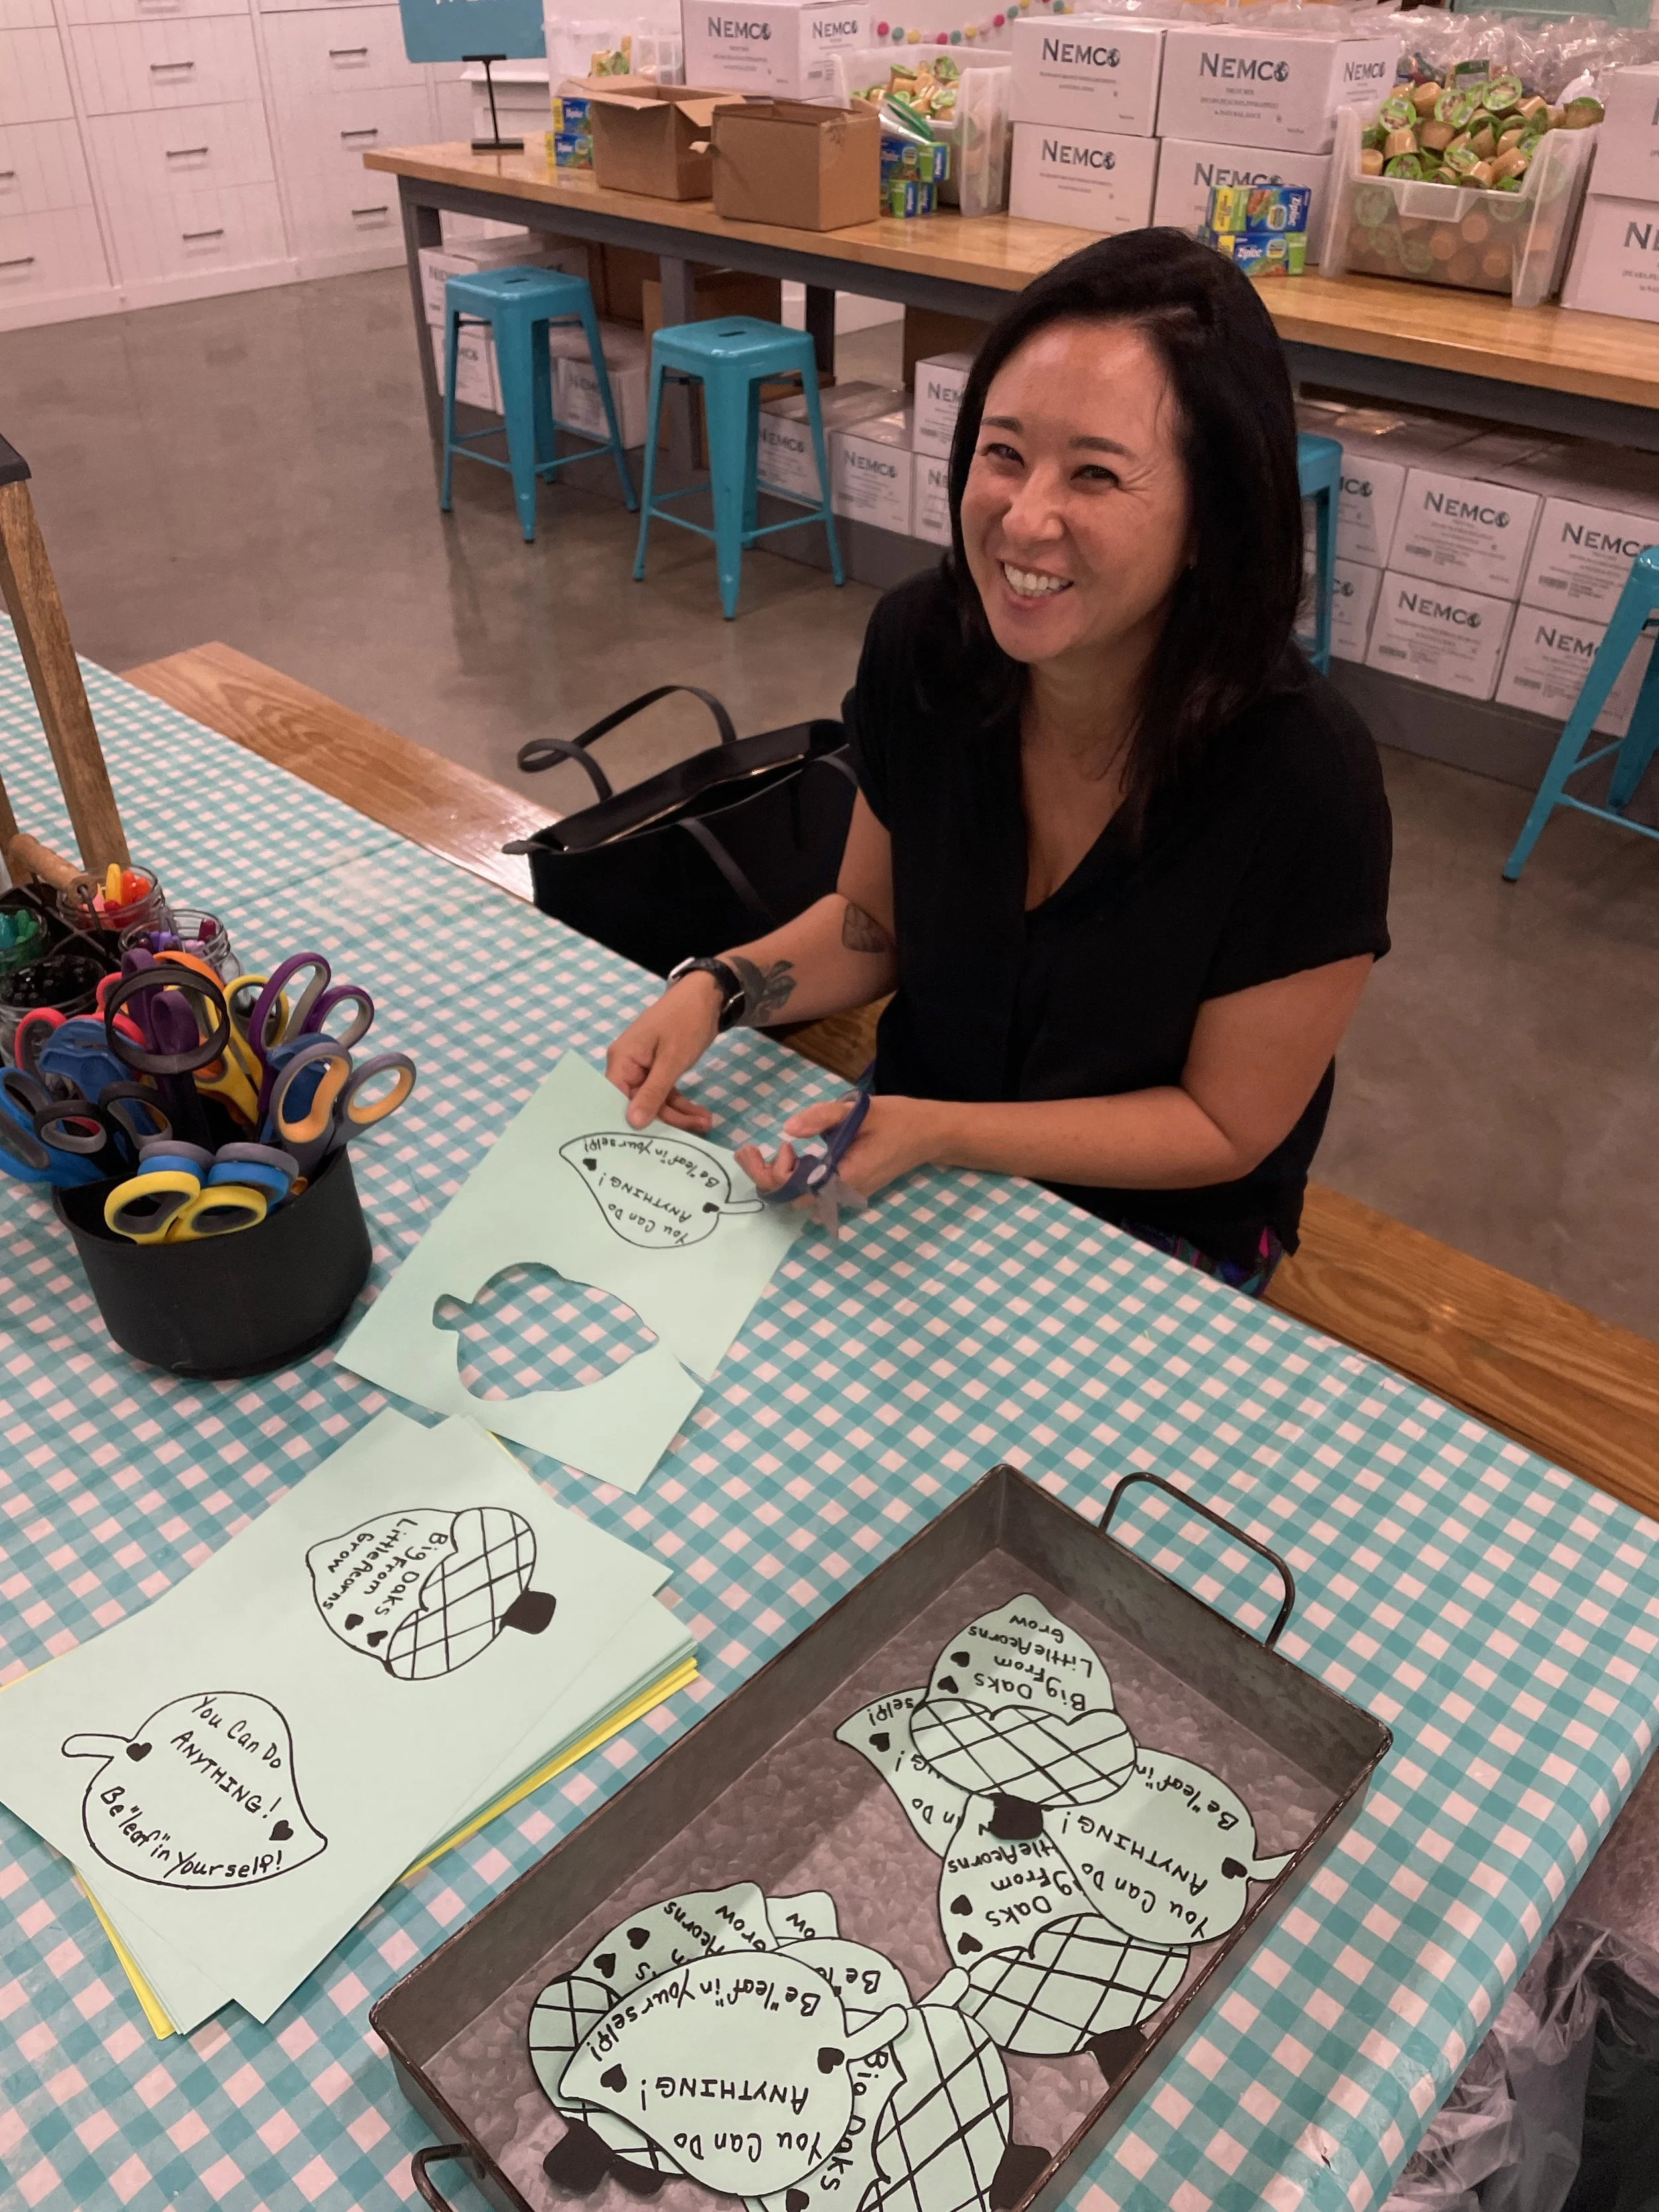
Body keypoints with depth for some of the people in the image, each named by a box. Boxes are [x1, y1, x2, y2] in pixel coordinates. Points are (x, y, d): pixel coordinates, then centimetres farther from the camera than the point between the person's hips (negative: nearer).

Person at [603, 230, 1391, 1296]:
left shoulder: (1305, 777, -28)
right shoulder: (921, 642, -14)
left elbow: (1225, 1127, -16)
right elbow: (873, 922, 3)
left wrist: (941, 1136, -27)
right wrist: (717, 989, -16)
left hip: (1154, 1235, -3)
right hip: (911, 1140, 4)